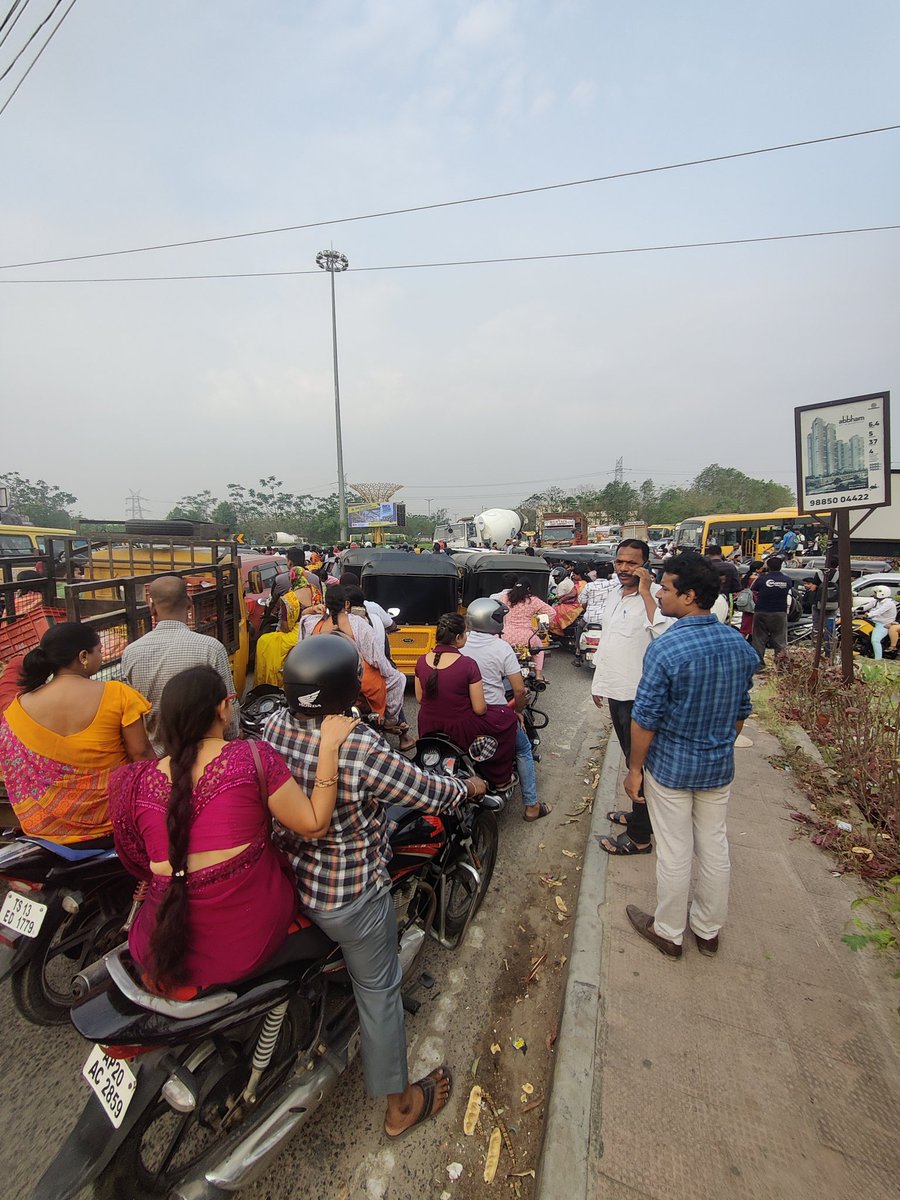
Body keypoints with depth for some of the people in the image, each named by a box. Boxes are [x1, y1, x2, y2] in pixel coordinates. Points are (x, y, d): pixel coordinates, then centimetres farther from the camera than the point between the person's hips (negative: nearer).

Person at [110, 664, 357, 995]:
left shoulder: (135, 782, -7)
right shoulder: (254, 757, -20)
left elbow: (137, 862, 7)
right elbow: (314, 825, -17)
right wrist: (329, 747, -18)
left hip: (164, 951, 4)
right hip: (253, 940, -3)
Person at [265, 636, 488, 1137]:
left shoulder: (275, 726, -15)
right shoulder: (363, 750, -35)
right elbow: (430, 792, -23)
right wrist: (470, 786, -2)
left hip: (285, 878, 6)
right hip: (351, 895, -5)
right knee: (378, 989, 18)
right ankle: (400, 1104, 42)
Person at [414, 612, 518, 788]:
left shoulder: (422, 661, -8)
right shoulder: (467, 664, -23)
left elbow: (420, 699, 4)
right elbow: (479, 709, -17)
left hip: (429, 729, 6)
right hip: (460, 731, -5)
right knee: (508, 716, 16)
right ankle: (500, 779, 27)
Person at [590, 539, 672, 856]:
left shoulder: (655, 596, -18)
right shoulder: (615, 593, 10)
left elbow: (665, 634, -37)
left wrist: (646, 592, -31)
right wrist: (599, 681, 20)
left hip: (640, 695, -9)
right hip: (616, 691, 9)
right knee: (631, 759, 23)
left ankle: (640, 836, 18)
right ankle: (639, 813, 41)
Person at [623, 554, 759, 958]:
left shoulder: (665, 649, -25)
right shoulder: (740, 645, -4)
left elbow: (645, 720, -20)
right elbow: (741, 712, 7)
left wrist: (634, 769, -7)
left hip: (670, 766, -6)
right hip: (719, 767, 6)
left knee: (674, 852, 11)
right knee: (714, 846, 20)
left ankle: (668, 932, 32)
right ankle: (708, 930, 40)